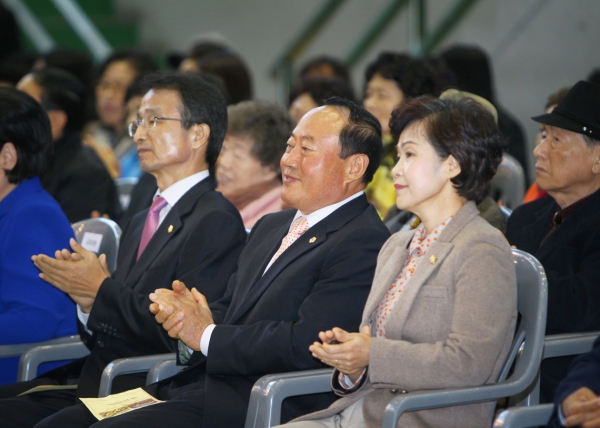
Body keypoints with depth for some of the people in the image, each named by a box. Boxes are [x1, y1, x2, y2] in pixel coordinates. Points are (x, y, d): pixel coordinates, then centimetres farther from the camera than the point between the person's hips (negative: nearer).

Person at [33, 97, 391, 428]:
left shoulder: (365, 245, -9)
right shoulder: (270, 227, 24)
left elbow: (304, 344, -19)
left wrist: (207, 335, -8)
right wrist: (184, 314, -2)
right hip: (193, 384, 9)